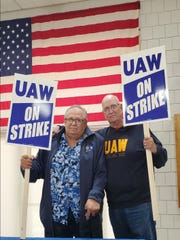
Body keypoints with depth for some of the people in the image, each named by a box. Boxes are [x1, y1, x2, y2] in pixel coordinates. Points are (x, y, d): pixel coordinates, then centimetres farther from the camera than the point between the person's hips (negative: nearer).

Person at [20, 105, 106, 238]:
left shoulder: (96, 142, 1)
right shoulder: (51, 141, 9)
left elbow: (101, 173, -7)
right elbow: (40, 168, 9)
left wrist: (95, 197, -19)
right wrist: (28, 166, -12)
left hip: (86, 212, -2)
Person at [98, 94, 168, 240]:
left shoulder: (139, 129, -2)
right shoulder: (100, 136, 7)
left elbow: (161, 161, 1)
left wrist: (154, 149, -21)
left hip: (140, 204, -4)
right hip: (114, 206, 4)